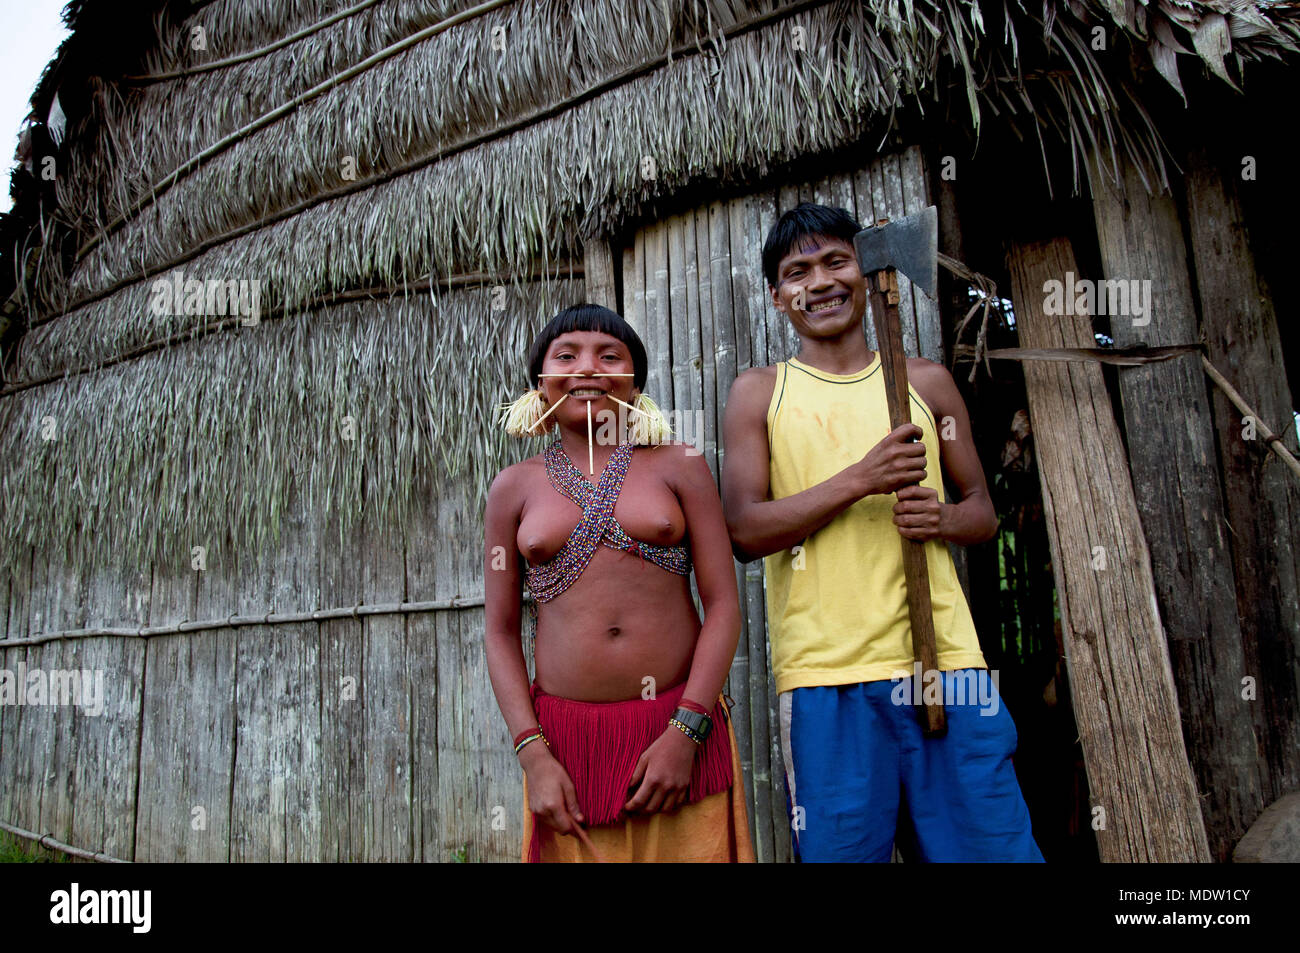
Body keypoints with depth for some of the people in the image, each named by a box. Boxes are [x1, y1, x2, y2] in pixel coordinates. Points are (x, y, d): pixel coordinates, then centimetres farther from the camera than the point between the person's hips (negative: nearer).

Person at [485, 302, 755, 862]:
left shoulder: (678, 467, 3)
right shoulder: (514, 489, 6)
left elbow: (723, 604, -1)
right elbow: (501, 632, 5)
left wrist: (685, 732, -10)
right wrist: (534, 755, -5)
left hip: (682, 727, 0)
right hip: (565, 738, 1)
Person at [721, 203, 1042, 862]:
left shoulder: (927, 382, 12)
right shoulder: (759, 394, 6)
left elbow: (982, 511, 17)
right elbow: (745, 530, -4)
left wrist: (941, 518, -7)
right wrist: (863, 478, -13)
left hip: (944, 658, 2)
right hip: (824, 673, -2)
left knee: (993, 844, 3)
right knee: (841, 848, 3)